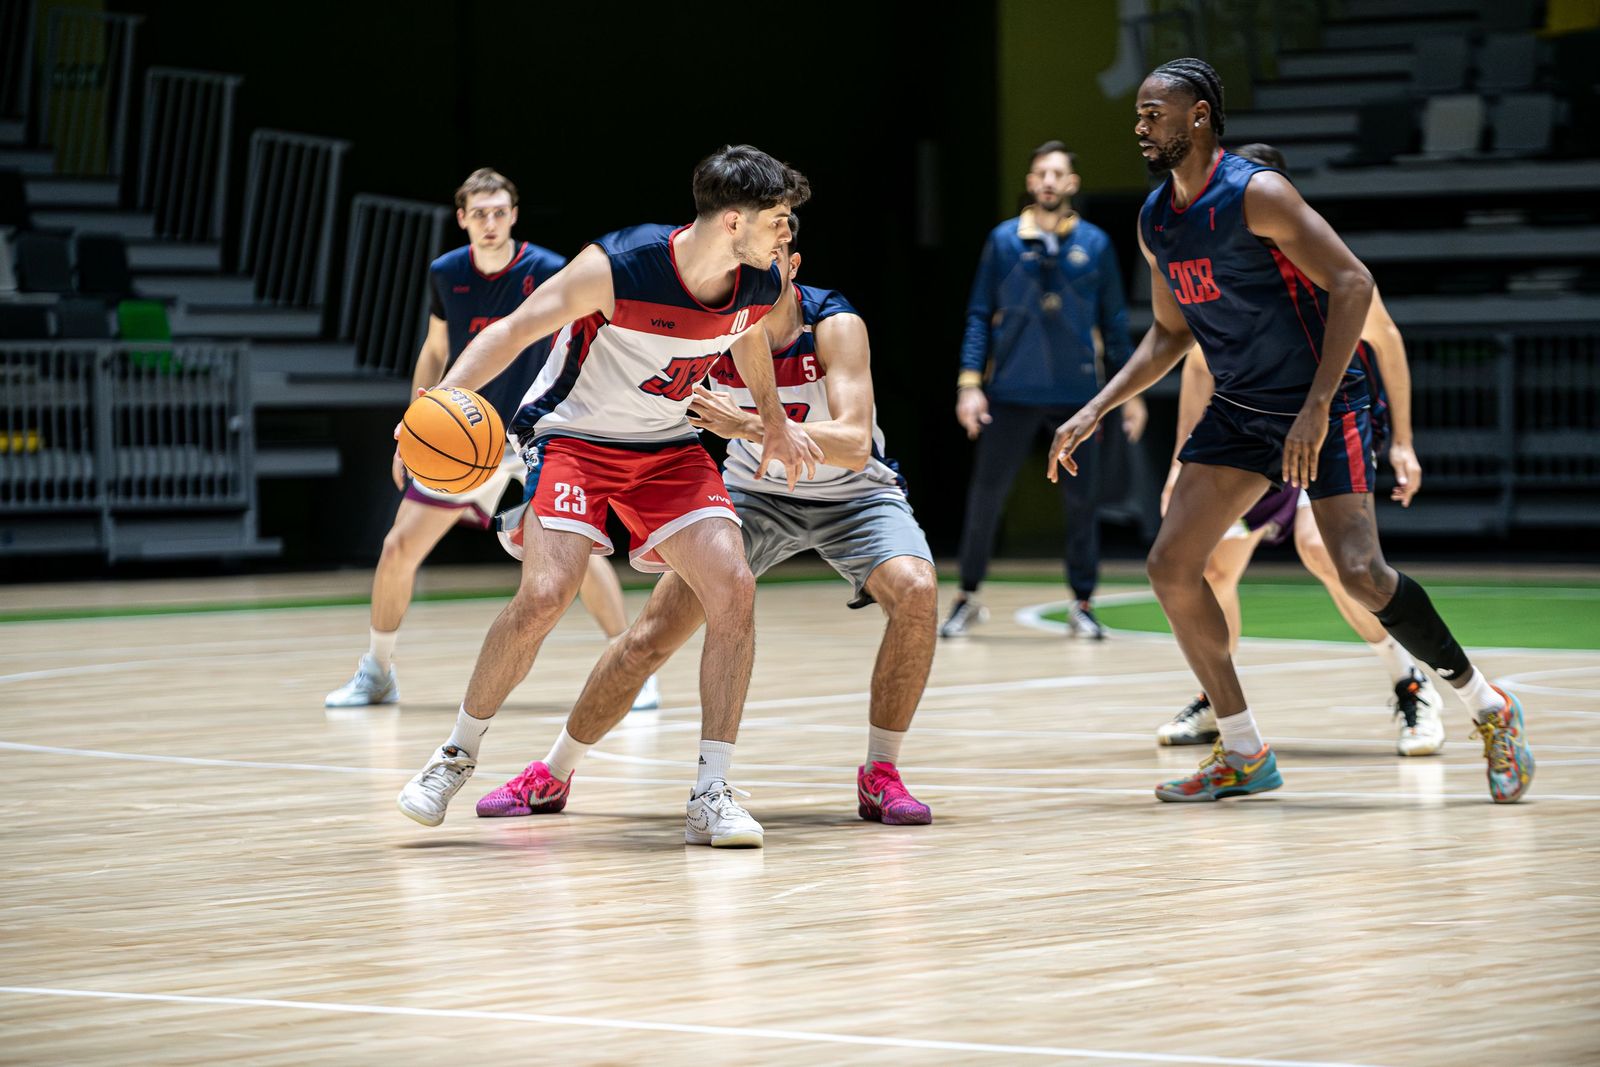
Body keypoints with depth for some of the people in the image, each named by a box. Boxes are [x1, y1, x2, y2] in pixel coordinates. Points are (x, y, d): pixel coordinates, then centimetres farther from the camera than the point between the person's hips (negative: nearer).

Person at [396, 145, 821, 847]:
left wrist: (774, 421, 25)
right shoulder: (618, 266, -28)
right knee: (546, 593, -22)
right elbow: (514, 330, -23)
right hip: (573, 437, -5)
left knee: (732, 588, -16)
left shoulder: (762, 288, -11)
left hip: (668, 446, 5)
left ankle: (711, 795, -10)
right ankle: (457, 755, 3)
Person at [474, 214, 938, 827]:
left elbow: (854, 447, -38)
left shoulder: (835, 327, -28)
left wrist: (747, 425, -49)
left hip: (850, 495, -2)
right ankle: (550, 776, 11)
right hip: (755, 493, 2)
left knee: (916, 592, -30)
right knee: (656, 630, -8)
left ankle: (880, 776, -13)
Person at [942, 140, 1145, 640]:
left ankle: (1083, 603, 13)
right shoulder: (1004, 240, 3)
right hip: (1012, 392, 0)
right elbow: (980, 315, 4)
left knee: (1080, 500, 3)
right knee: (986, 495, 1)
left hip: (1077, 392, 0)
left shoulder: (1094, 244, 4)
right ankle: (968, 597, 14)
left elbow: (1113, 321, 8)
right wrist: (970, 382, -5)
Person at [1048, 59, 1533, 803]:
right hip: (1239, 410, 8)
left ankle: (1489, 709, 2)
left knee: (1361, 573, -18)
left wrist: (1317, 407, -28)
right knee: (1170, 566, -2)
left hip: (1320, 406, -8)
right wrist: (1094, 412, 9)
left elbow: (1353, 284, -22)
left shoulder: (1255, 194, -18)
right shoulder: (1155, 221, 6)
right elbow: (1169, 333, 19)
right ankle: (1244, 754, 9)